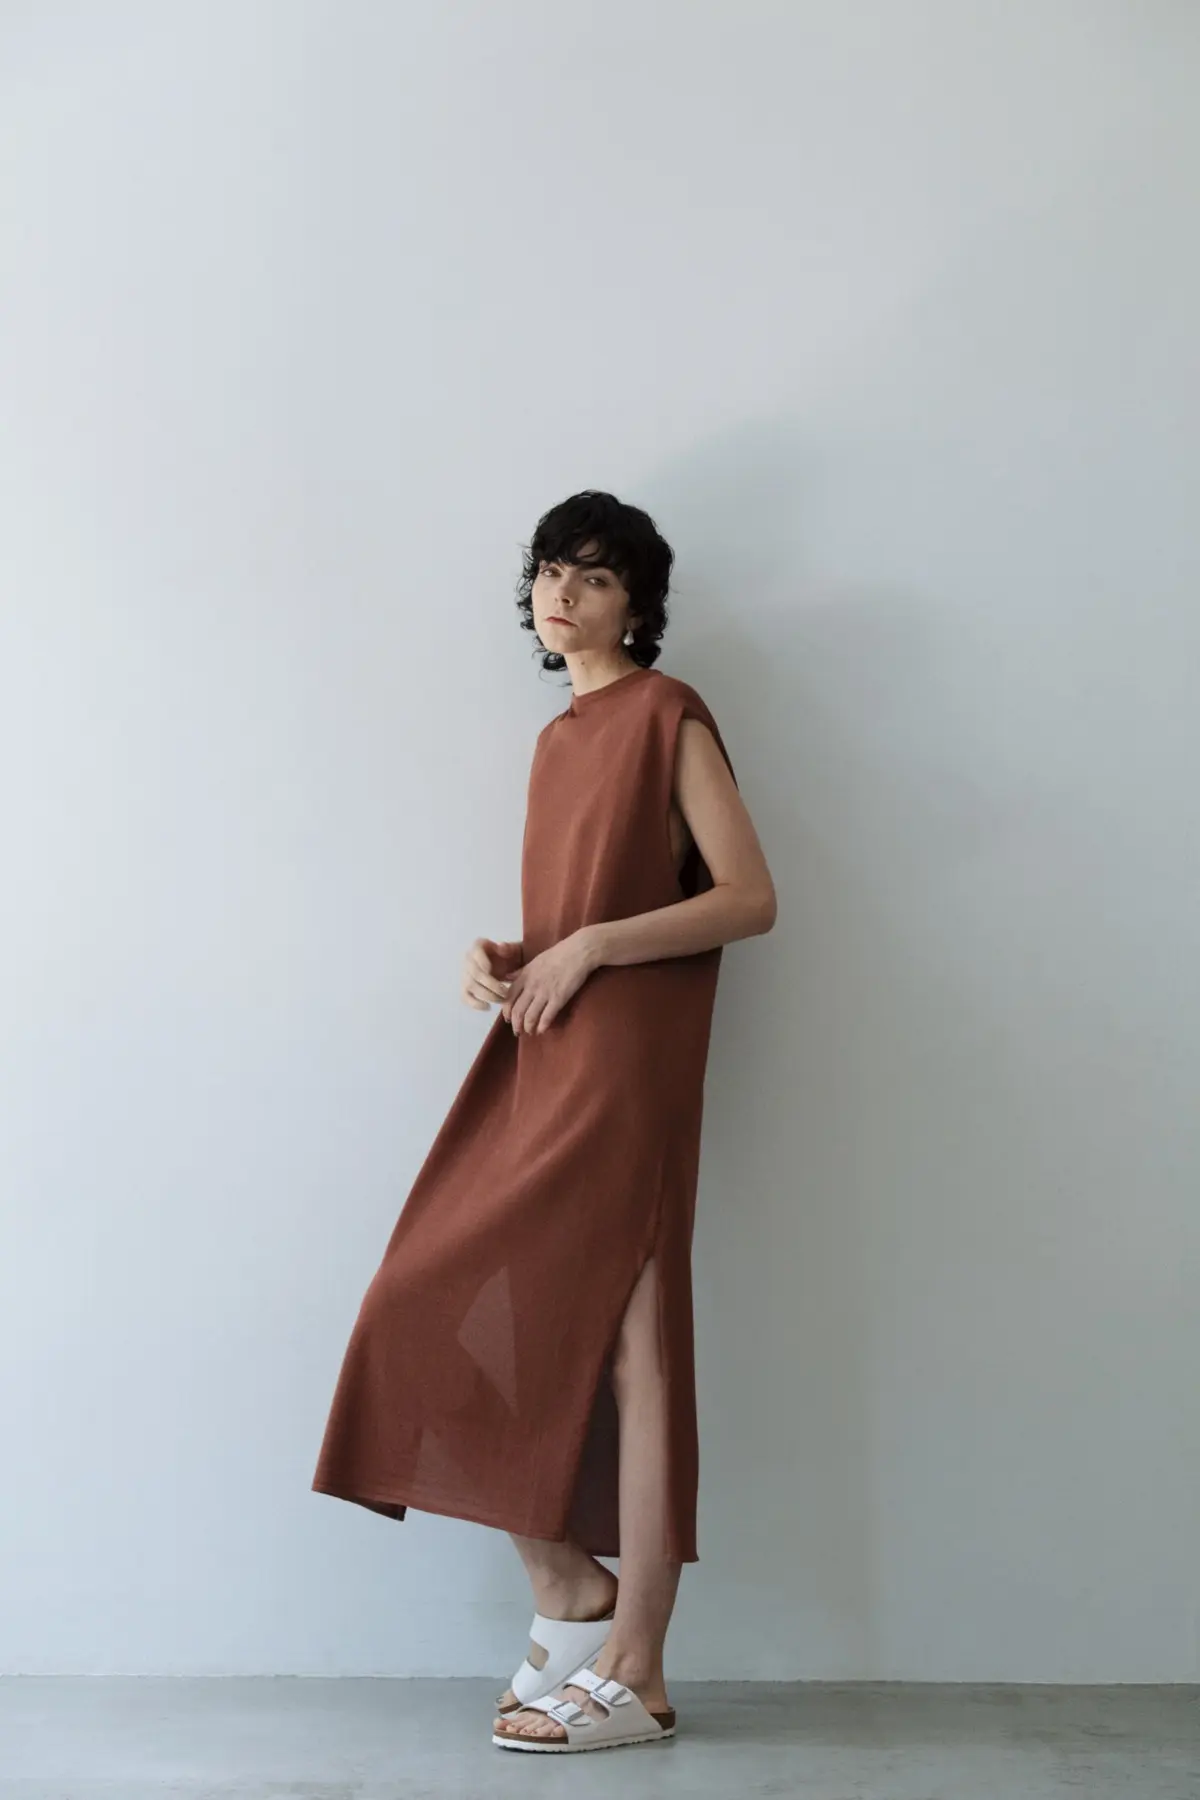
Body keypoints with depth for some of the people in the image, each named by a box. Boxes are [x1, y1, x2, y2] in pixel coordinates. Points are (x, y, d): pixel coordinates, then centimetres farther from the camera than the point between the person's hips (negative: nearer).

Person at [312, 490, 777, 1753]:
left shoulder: (666, 714, -3)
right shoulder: (559, 739, 19)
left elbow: (750, 898, -10)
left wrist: (589, 948, -15)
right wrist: (500, 958, 4)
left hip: (623, 1063, -8)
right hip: (540, 1060, 8)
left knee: (622, 1340, -6)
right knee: (475, 1321, 3)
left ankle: (631, 1679, 5)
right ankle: (570, 1591, 18)